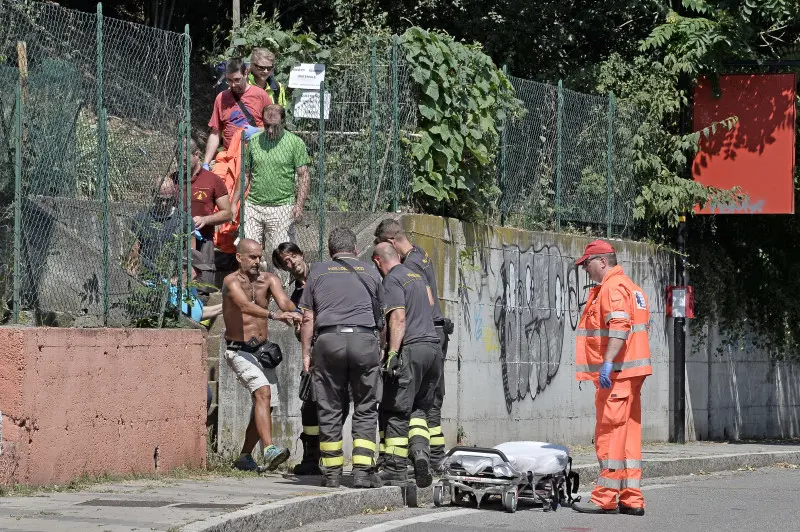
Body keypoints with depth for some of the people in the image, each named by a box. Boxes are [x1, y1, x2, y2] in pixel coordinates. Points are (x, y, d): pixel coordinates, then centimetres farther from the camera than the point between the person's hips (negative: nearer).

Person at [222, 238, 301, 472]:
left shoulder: (268, 280, 4)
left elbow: (284, 301, -14)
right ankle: (269, 450, -38)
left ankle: (245, 457, 23)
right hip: (239, 352, -7)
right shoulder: (232, 281, -12)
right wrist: (274, 315, -48)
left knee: (264, 406, 8)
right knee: (263, 392, -27)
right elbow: (245, 306, -32)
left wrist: (294, 314, -38)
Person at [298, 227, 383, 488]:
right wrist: (380, 348, 25)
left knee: (330, 409, 6)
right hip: (364, 340, 0)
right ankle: (363, 469, -5)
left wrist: (306, 353, 14)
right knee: (365, 409, 4)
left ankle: (332, 473, 6)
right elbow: (380, 317, 16)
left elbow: (307, 317, 10)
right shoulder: (370, 272, 14)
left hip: (328, 340, 0)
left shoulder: (317, 271, 13)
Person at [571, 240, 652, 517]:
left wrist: (607, 363, -27)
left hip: (617, 372, -10)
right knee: (629, 434, 9)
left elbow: (619, 327, -23)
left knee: (610, 433, -8)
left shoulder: (613, 287, -10)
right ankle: (631, 499, 9)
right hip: (632, 372, 10)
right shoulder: (630, 287, 22)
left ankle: (605, 499, -8)